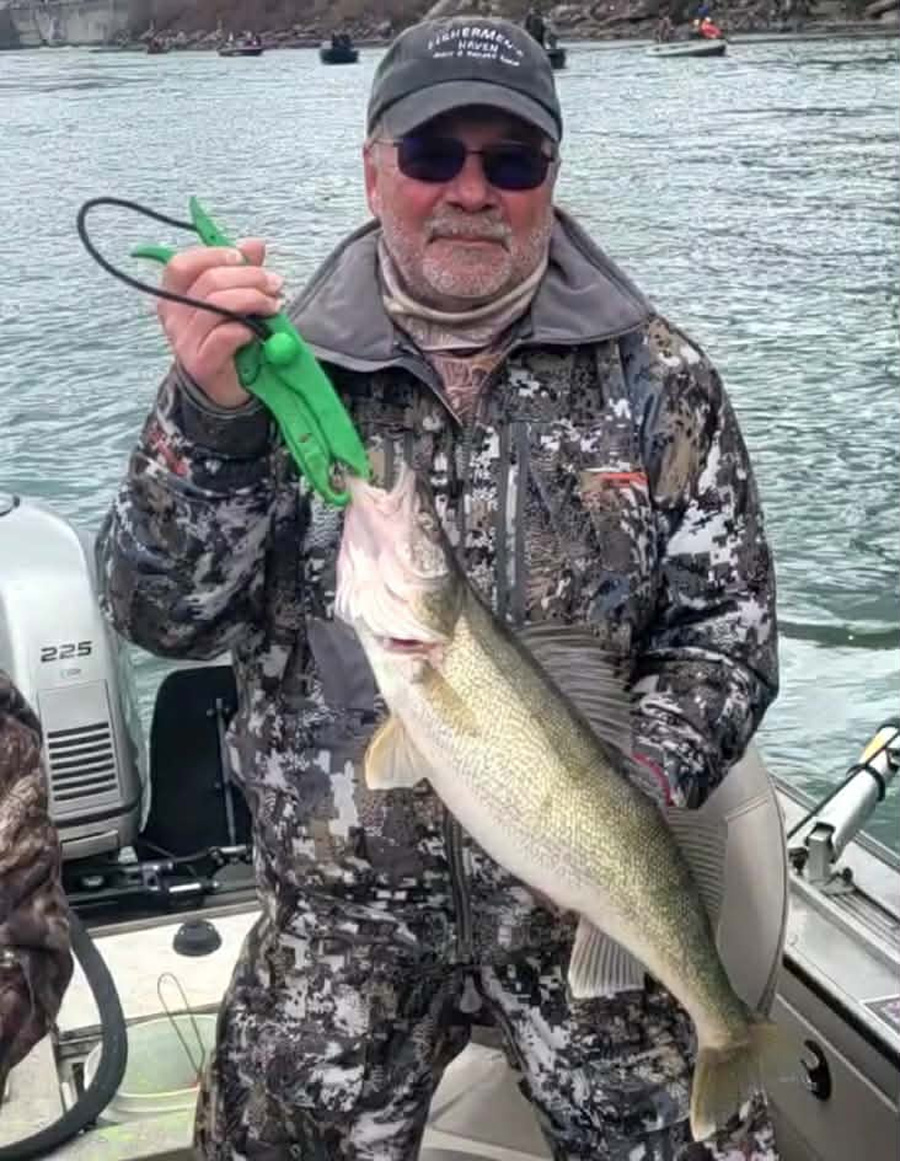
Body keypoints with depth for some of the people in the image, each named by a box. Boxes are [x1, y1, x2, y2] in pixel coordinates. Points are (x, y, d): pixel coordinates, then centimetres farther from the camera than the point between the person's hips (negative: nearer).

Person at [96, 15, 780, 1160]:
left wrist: (643, 778, -17)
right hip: (336, 907, 1)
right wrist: (210, 420, -29)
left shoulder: (656, 376, -4)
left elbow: (726, 622, -1)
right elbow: (164, 617, -13)